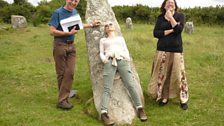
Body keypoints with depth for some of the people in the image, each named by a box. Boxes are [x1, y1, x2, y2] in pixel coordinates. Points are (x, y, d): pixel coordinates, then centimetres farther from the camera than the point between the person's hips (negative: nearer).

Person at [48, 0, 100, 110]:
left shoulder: (75, 12, 10)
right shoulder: (58, 13, -9)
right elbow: (52, 31, -14)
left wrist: (91, 25, 28)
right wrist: (69, 33, -18)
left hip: (71, 45, 5)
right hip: (60, 45, -5)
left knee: (70, 72, -3)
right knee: (61, 73, 1)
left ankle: (63, 99, 2)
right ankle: (62, 100, 11)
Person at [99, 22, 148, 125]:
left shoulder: (120, 38, 34)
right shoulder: (103, 40, 30)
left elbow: (126, 50, 23)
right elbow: (101, 52, 18)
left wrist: (127, 57, 1)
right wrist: (103, 59, -4)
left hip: (122, 61, 1)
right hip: (109, 62, -1)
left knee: (131, 85, -15)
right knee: (107, 89, -17)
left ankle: (140, 109, -15)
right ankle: (104, 113, -29)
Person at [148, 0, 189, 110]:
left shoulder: (180, 16, 3)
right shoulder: (160, 18, 8)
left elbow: (179, 29, -14)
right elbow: (155, 33, -4)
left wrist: (170, 17, -12)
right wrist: (170, 31, -12)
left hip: (176, 50, -2)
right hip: (162, 50, 2)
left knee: (179, 74, -4)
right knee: (162, 74, 3)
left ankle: (183, 99, 8)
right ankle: (164, 97, 17)